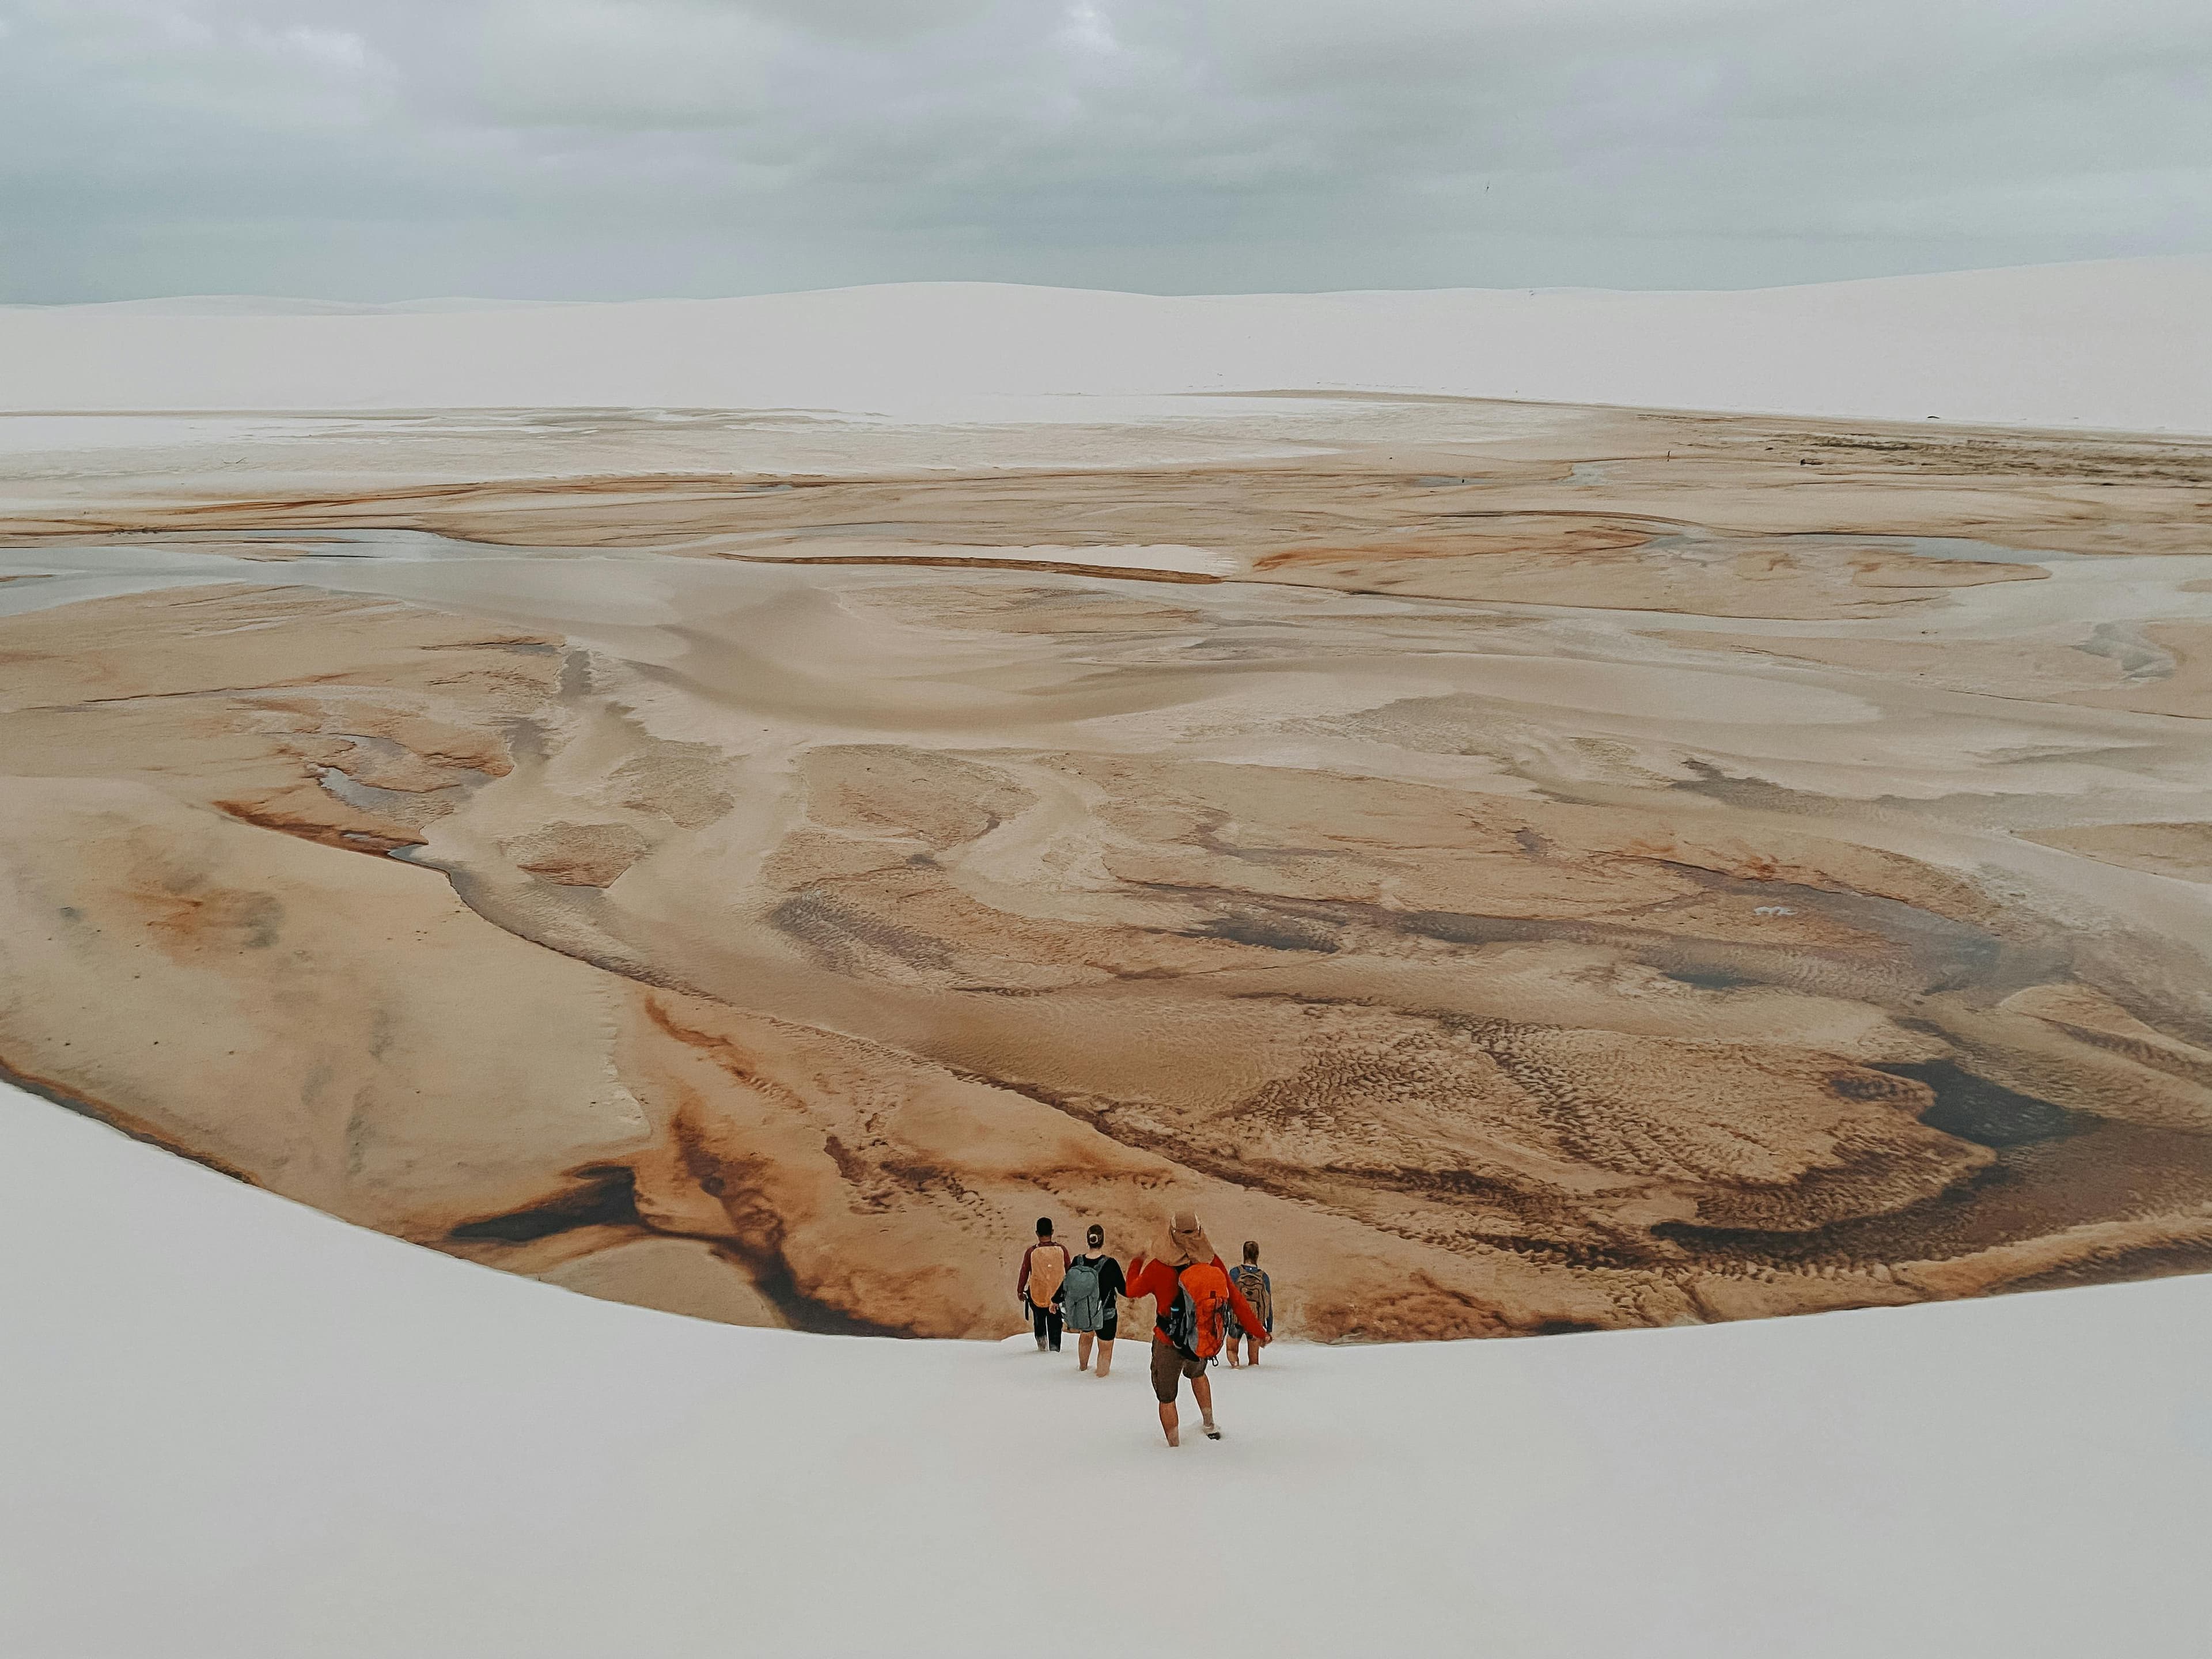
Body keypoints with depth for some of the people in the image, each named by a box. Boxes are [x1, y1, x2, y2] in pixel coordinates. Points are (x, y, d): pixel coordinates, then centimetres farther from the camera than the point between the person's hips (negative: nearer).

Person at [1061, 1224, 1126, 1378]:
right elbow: (1125, 1290, -14)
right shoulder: (1110, 1264, -24)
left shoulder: (1077, 1262, -13)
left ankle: (1083, 1367, 55)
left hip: (1080, 1315, 5)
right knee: (1105, 1349, 20)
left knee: (1086, 1334, 37)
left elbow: (1065, 1284, 2)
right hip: (1106, 1317, -5)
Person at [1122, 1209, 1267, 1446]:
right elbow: (1236, 1300, -8)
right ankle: (1211, 1426, 41)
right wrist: (1259, 1331, 3)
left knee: (1167, 1398, 17)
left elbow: (1133, 1291, -4)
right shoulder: (1212, 1263, -16)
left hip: (1168, 1344, -4)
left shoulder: (1159, 1268, -23)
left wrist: (1136, 1265, 17)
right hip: (1203, 1343, 4)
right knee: (1197, 1373, 37)